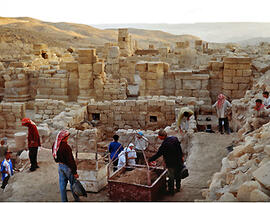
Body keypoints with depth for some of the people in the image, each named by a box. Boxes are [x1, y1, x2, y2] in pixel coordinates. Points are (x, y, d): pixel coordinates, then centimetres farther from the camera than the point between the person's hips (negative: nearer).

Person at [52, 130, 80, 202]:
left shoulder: (55, 145, -4)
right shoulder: (66, 147, -27)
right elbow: (70, 160, -23)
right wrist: (74, 172, -18)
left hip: (60, 166, 7)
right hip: (67, 167, -7)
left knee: (62, 185, 14)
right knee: (73, 184, 12)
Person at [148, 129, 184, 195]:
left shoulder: (164, 145, -25)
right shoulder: (175, 138, -8)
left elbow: (158, 154, -17)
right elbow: (180, 148, 4)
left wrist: (150, 160, -6)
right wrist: (181, 156, 18)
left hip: (171, 163, -6)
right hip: (179, 161, 6)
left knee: (171, 177, 11)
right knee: (178, 175, 22)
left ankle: (171, 191, 22)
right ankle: (178, 187, 38)